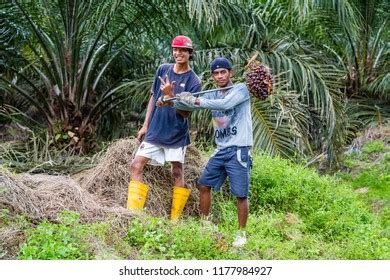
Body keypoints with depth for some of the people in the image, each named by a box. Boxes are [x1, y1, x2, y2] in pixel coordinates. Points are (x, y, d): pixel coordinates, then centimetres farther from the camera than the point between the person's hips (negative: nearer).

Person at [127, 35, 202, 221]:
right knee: (137, 165, -5)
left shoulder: (194, 81, -8)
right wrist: (145, 125, 9)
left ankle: (175, 219, 9)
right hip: (154, 131, 4)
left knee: (177, 172, 2)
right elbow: (153, 97, 12)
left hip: (176, 135, -4)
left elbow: (185, 112, -12)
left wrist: (170, 94, -25)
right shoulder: (163, 69, 5)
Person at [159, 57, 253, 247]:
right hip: (221, 150, 7)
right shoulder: (213, 95, 13)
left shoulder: (241, 89, -7)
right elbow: (191, 104, 4)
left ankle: (241, 233, 10)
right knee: (204, 185, 10)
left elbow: (225, 104, -25)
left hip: (238, 151, -7)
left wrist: (197, 101, -28)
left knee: (240, 194, -4)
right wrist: (171, 102, -13)